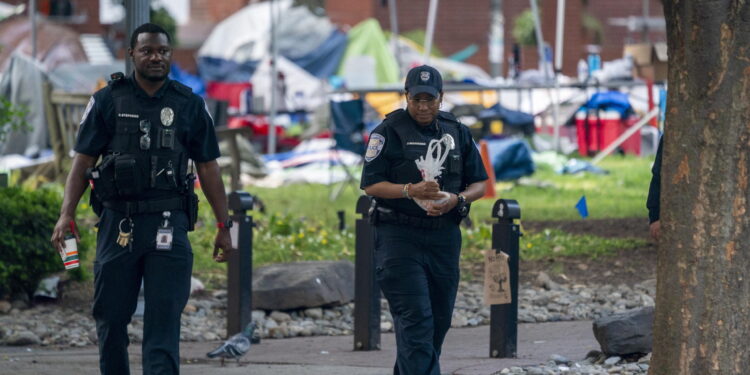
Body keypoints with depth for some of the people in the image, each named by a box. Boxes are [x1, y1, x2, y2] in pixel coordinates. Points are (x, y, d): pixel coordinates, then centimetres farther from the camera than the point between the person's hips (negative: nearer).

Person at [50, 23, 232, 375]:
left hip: (168, 225, 0)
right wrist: (67, 215, -9)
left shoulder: (189, 105, 8)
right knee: (111, 316, 6)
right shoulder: (107, 101, 5)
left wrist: (223, 225, 7)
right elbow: (83, 160, 2)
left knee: (164, 318, -7)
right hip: (118, 223, 0)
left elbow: (208, 168, 11)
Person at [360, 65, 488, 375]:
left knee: (439, 319, 8)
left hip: (444, 236, 5)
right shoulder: (389, 132, -3)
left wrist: (456, 199, -9)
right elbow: (371, 185, -7)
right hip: (399, 236, -5)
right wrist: (410, 190, -22)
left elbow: (479, 184, 12)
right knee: (416, 319, -14)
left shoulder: (457, 133, 11)